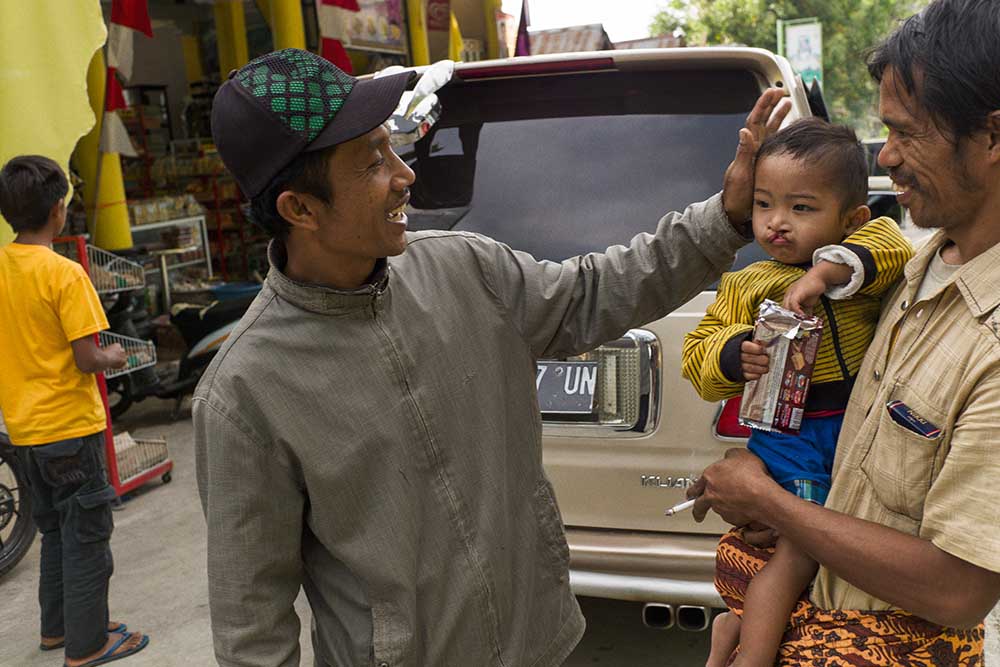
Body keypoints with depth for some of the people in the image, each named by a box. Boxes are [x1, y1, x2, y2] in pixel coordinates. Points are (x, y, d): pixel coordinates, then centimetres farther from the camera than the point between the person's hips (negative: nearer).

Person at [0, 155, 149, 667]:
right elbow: (87, 360, -20)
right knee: (86, 535, 5)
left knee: (55, 530, 22)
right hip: (69, 426, -7)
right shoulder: (64, 273, -18)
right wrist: (114, 357, 0)